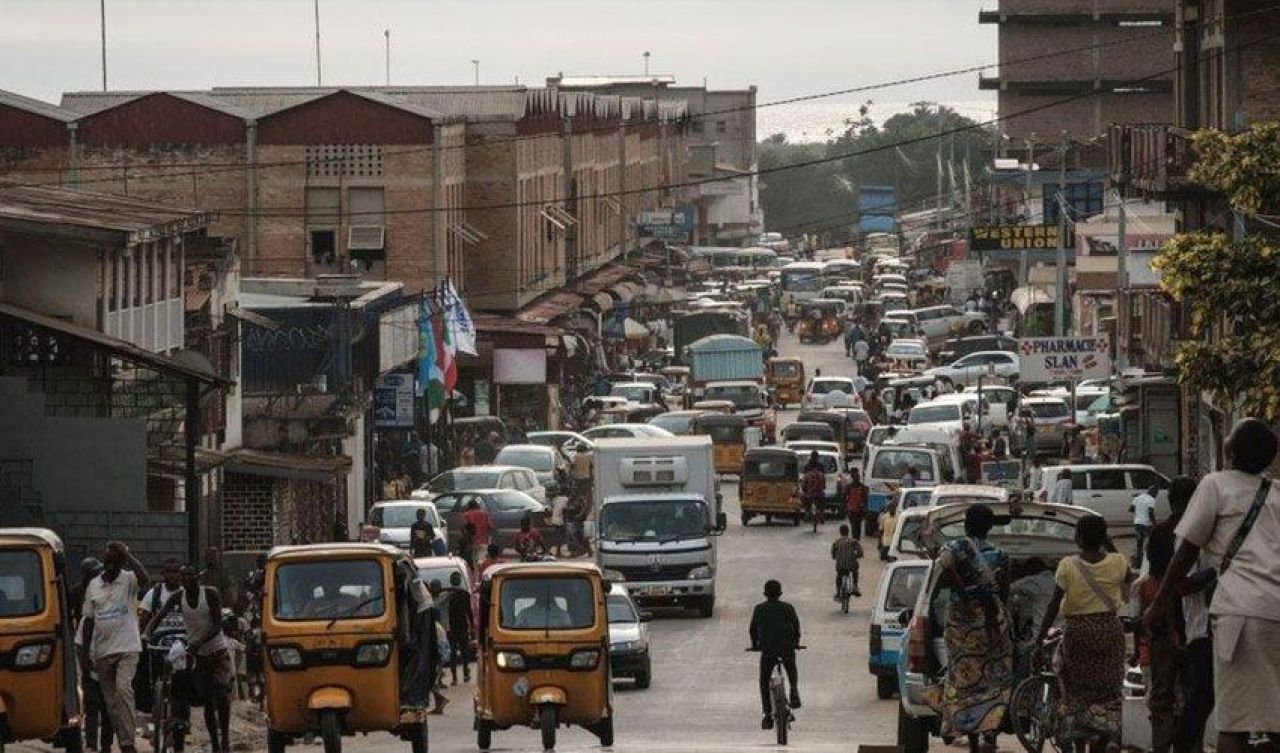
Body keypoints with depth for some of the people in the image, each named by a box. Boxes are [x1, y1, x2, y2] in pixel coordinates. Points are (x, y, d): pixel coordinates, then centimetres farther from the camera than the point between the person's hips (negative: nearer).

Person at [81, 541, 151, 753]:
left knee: (123, 687, -24)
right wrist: (86, 654, 10)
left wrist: (127, 554, -22)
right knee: (110, 701, 6)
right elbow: (89, 621, 13)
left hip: (127, 647, -5)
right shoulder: (94, 585, 10)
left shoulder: (129, 580, -1)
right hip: (102, 651, 5)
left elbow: (145, 579, -26)